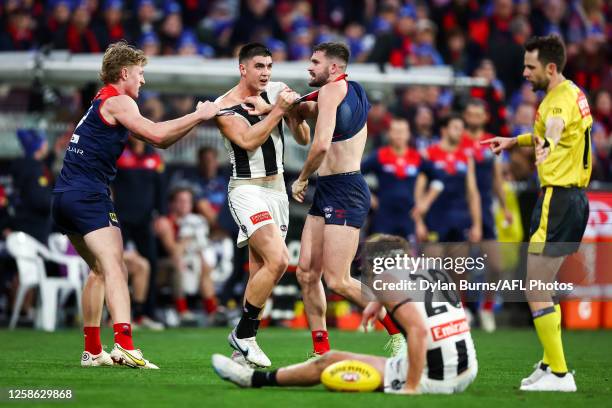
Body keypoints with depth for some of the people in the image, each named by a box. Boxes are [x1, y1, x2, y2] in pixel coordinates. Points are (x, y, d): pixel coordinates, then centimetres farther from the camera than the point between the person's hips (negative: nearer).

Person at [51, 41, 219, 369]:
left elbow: (160, 142, 23)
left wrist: (195, 118, 14)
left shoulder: (103, 102, 23)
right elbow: (157, 134, -19)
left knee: (99, 270, 21)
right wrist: (198, 116, -8)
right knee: (114, 267, -20)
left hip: (65, 197, 10)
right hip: (89, 195, -10)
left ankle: (92, 350, 23)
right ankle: (124, 344, -36)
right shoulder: (117, 101, -5)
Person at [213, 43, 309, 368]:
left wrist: (294, 113, -11)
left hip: (277, 188, 6)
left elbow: (304, 139, 7)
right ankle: (243, 334, -10)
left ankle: (242, 348, 15)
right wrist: (277, 110, -21)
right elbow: (248, 141, -22)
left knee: (259, 271, 7)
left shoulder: (277, 91, 5)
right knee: (278, 260, -23)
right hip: (247, 189, -6)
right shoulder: (224, 106, -8)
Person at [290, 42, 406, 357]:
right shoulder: (352, 92, 17)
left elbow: (321, 145, -22)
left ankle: (402, 330, -1)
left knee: (337, 280, -11)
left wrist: (302, 179, -7)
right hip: (327, 191, 10)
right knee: (306, 273, 6)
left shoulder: (332, 89, -11)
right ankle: (322, 351, 9)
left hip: (344, 193, -10)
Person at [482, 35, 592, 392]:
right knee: (544, 287, 19)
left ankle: (559, 375, -7)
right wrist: (515, 141, 43)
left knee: (535, 292, -7)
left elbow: (556, 125, -44)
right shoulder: (572, 93, 14)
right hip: (575, 198, 10)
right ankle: (550, 364, 28)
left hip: (559, 199, -10)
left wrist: (547, 145, -65)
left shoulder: (562, 98, -18)